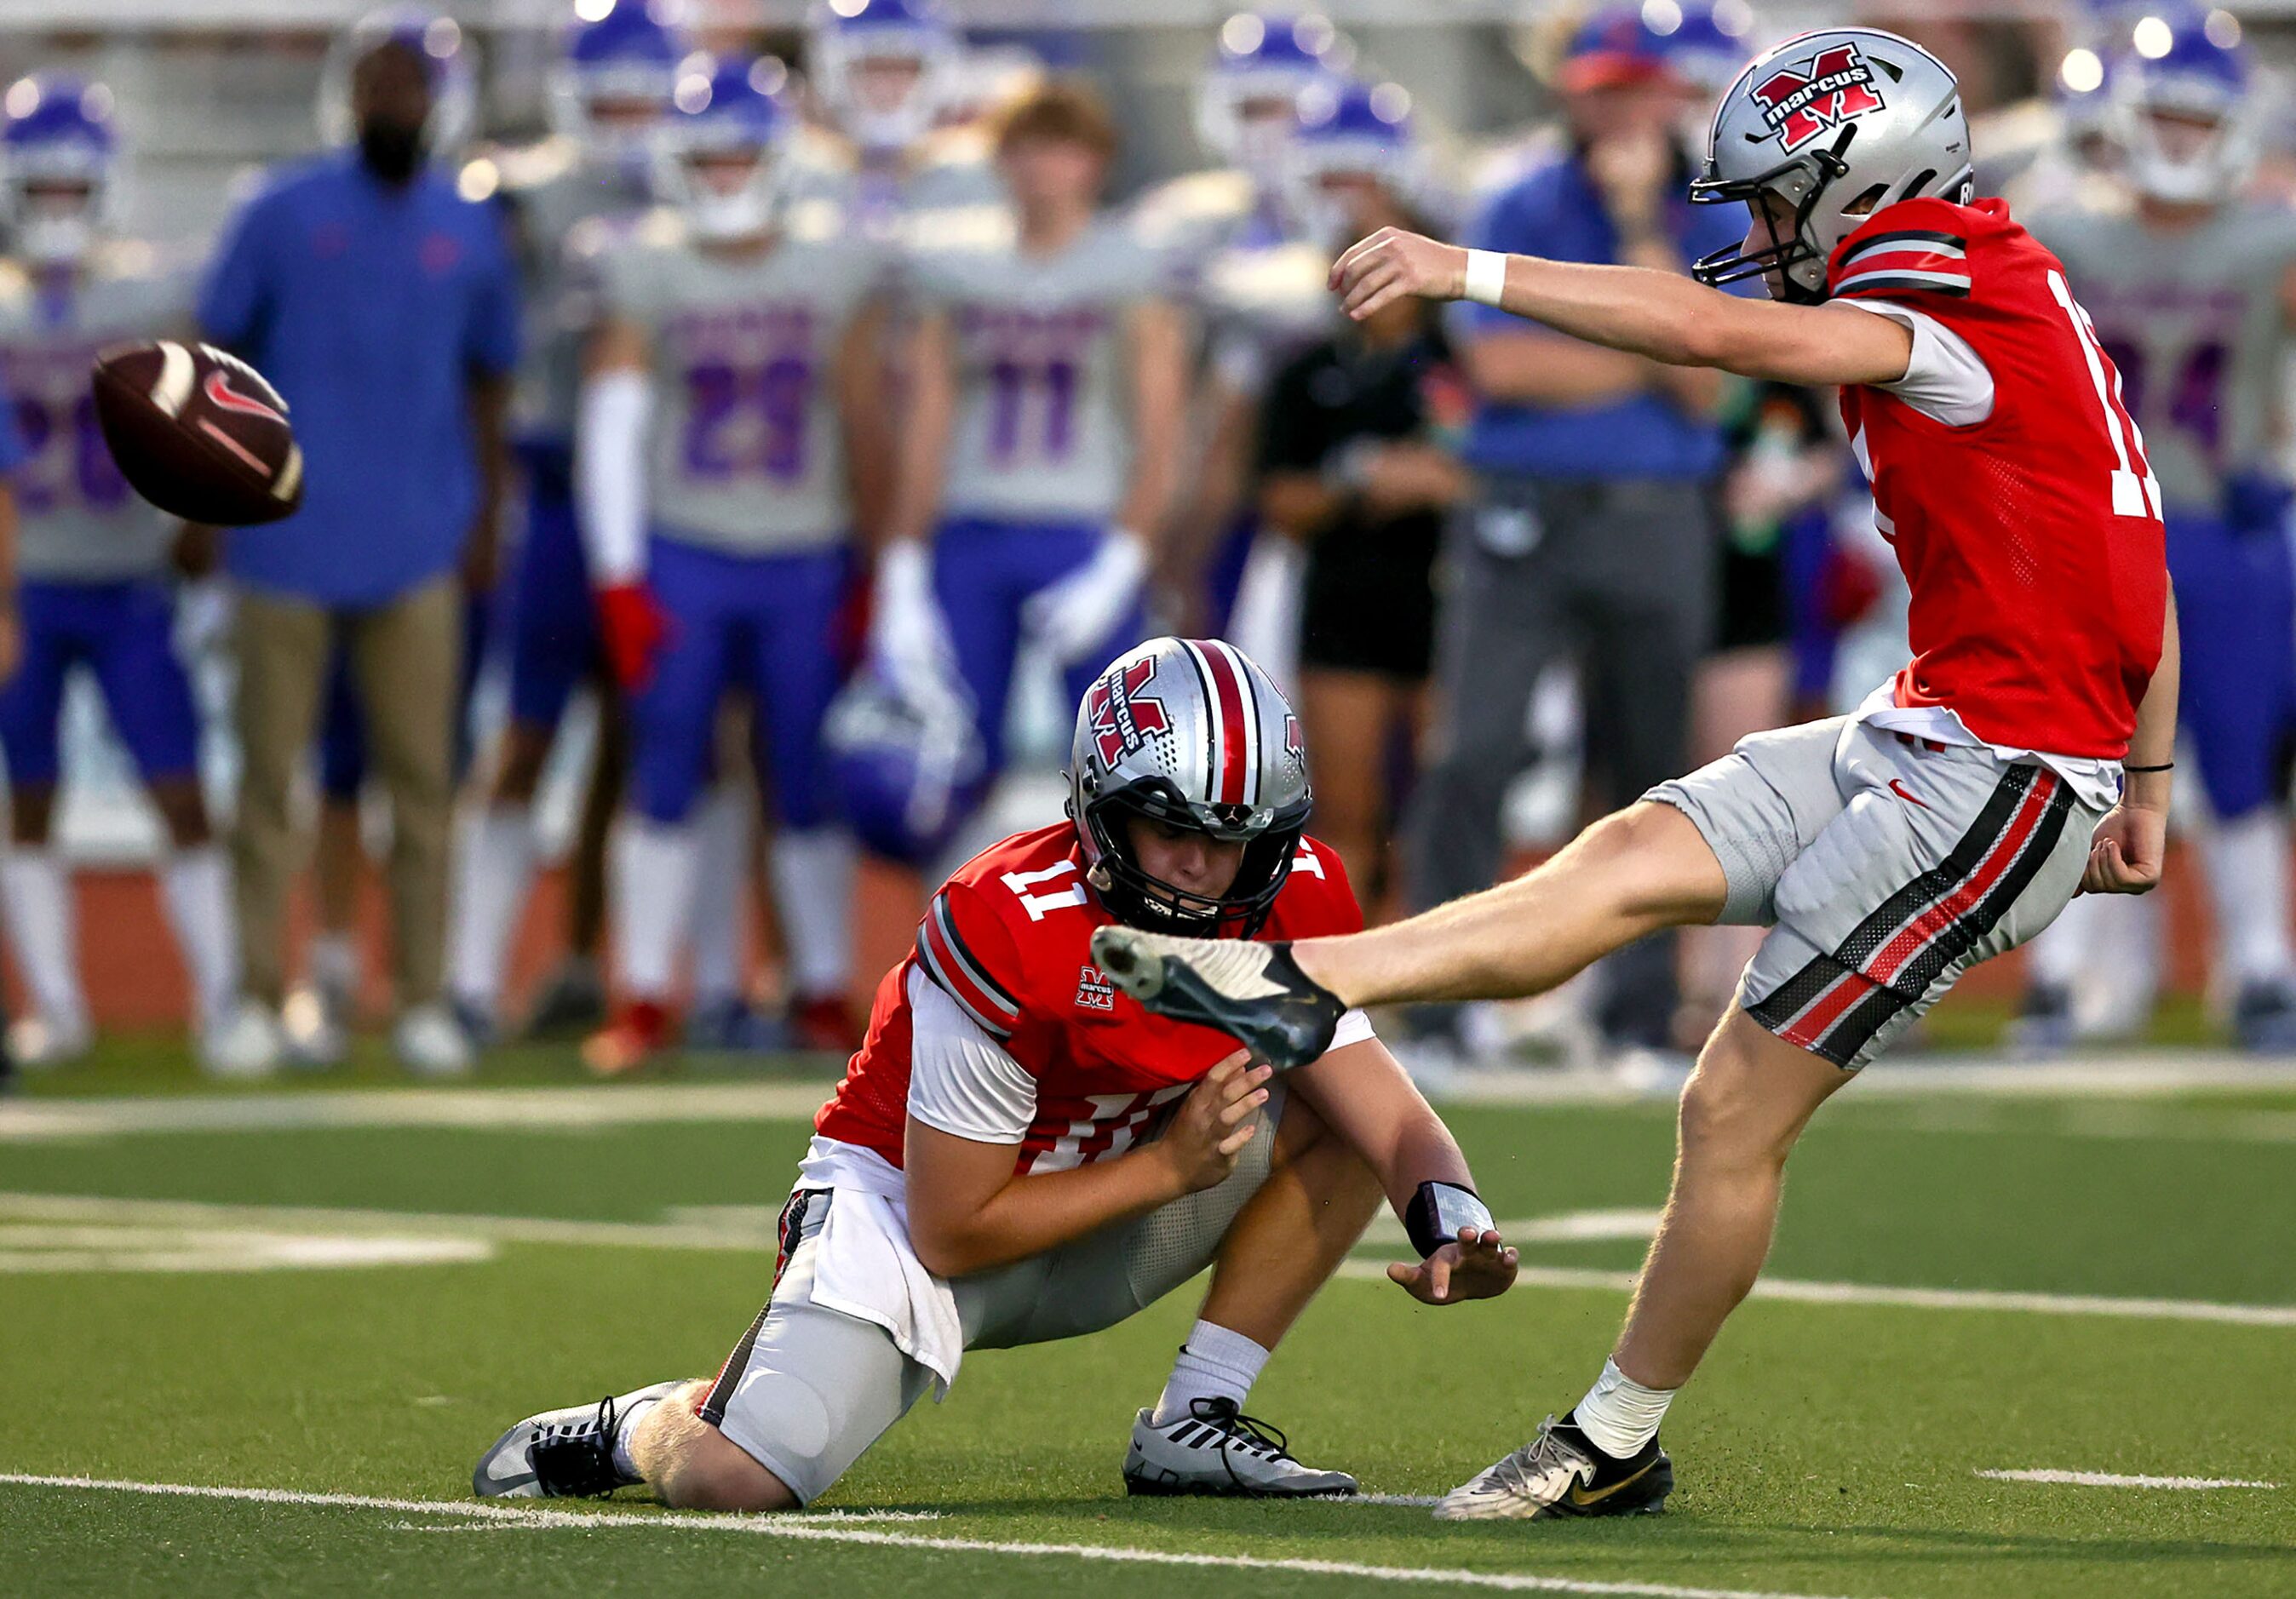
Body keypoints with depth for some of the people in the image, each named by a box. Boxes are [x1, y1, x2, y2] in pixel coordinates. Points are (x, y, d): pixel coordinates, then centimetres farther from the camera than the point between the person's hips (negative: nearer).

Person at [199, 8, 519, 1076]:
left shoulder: (468, 233, 6)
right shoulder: (284, 216, -1)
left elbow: (487, 383, 16)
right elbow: (218, 360, 5)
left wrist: (485, 515, 12)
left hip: (416, 550, 2)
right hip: (287, 540, -2)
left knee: (421, 779, 2)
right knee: (270, 777, 4)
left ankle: (423, 999, 9)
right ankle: (257, 994, 11)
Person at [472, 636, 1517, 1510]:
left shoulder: (1291, 907, -13)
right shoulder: (1008, 930, -30)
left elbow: (1392, 1120, -14)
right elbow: (950, 1236, -24)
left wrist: (1453, 1224, -37)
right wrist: (1168, 1165, -25)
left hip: (1104, 1214, 6)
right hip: (911, 1204, -6)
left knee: (1336, 1115, -13)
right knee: (734, 1482, -26)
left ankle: (1190, 1427, -4)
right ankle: (637, 1430, 12)